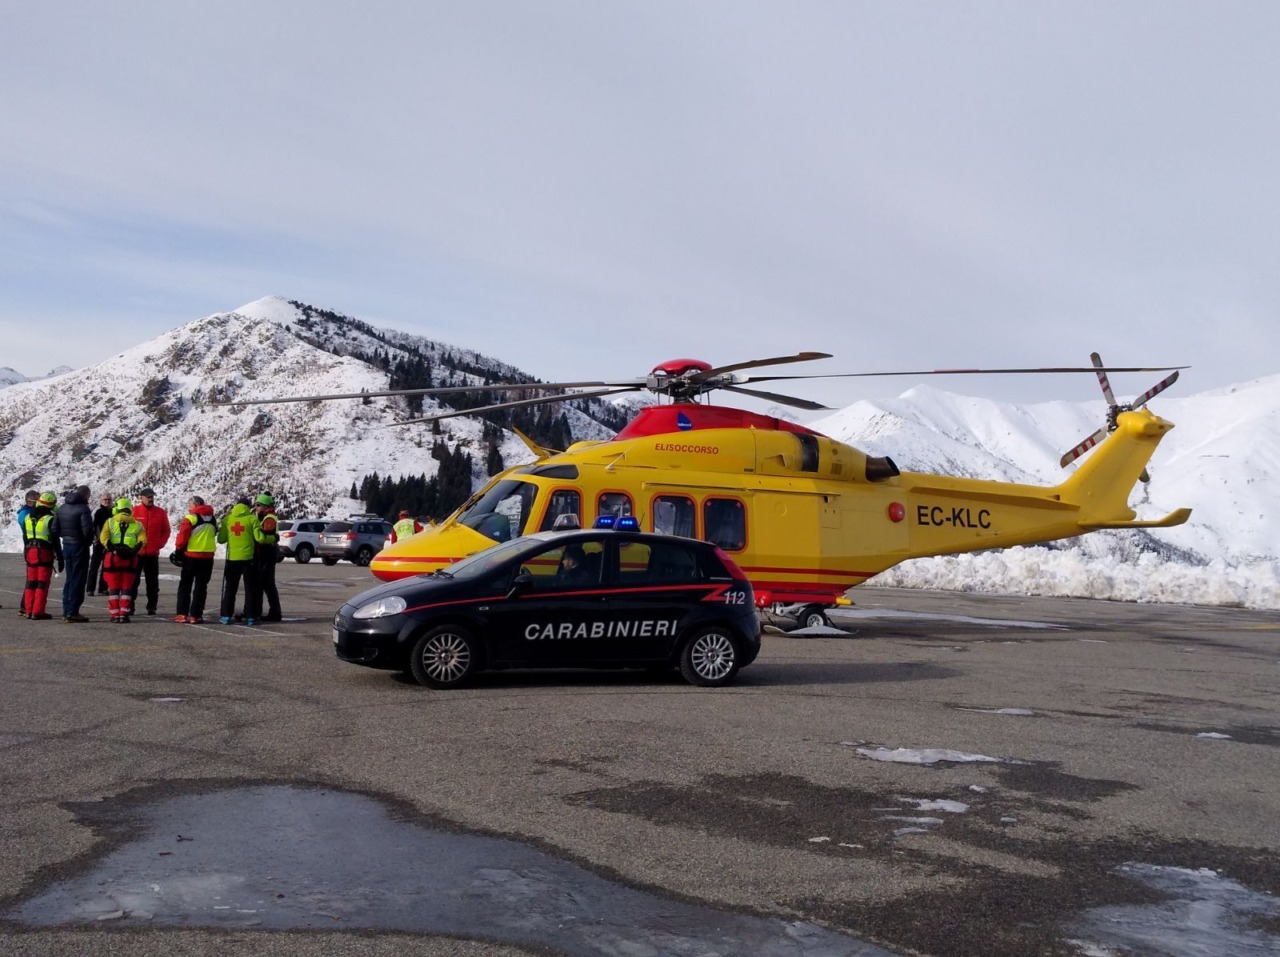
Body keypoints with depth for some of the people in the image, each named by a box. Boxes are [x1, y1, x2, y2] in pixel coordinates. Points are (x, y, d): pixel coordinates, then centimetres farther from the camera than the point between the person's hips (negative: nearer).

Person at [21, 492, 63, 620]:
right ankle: (38, 612, -6)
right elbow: (56, 541, -11)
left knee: (31, 582, 13)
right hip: (45, 553, -6)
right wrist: (60, 558, -6)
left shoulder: (27, 517, 10)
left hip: (30, 552, 6)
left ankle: (28, 610, 15)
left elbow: (25, 538, 16)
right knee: (42, 583, -3)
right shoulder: (50, 519, -11)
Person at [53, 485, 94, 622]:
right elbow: (87, 529, -23)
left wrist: (65, 536, 14)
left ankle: (66, 611, 18)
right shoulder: (83, 508, -15)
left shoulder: (62, 508, 11)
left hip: (66, 545, 7)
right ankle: (72, 612, -5)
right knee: (78, 579, -3)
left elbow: (55, 529, 11)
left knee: (69, 578, 16)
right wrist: (89, 542, -6)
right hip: (79, 546, -7)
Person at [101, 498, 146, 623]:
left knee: (113, 588, 7)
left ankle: (114, 615, 5)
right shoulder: (137, 525, 12)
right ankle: (124, 615, 3)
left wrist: (110, 547, -13)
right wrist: (135, 549, -14)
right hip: (130, 559, 0)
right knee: (126, 588, 8)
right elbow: (142, 540, -4)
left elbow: (104, 537, -6)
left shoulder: (110, 522, 10)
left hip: (113, 557, 0)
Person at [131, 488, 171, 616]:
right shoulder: (134, 511, -2)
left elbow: (166, 531, 10)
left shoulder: (161, 512, 5)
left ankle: (151, 606, 9)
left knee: (152, 582, 5)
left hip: (153, 553, 2)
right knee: (133, 580, 2)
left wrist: (160, 543, -3)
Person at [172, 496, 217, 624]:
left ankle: (182, 614, 3)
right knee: (201, 586, 7)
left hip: (191, 556, -5)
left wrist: (178, 551, 2)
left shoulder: (191, 518, -11)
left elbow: (182, 537, -12)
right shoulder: (212, 518, 10)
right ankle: (195, 615, 4)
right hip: (208, 557, 5)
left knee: (185, 585, 7)